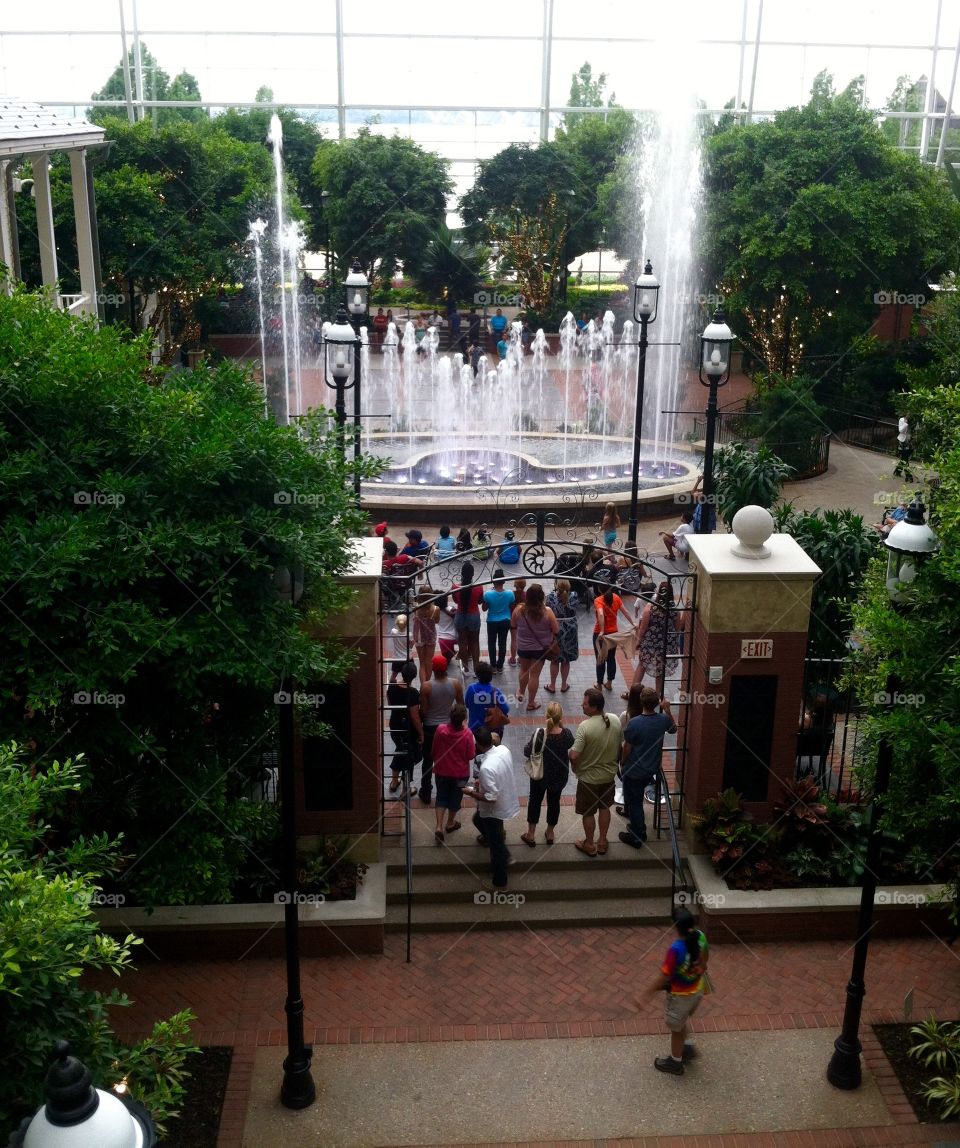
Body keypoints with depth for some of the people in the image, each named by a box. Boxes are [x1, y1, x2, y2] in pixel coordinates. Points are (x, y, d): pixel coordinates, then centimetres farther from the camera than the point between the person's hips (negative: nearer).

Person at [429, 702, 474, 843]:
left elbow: (434, 750, -5)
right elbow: (471, 755, -13)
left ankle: (439, 827, 9)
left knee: (441, 797, 18)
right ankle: (450, 823, 38)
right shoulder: (467, 734, -24)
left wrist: (436, 761, 16)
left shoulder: (440, 729, -19)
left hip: (442, 771, 1)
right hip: (460, 773, -1)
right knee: (455, 798, 21)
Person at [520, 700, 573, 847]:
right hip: (560, 775, 2)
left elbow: (527, 752, -14)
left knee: (535, 801, 20)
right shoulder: (566, 734, -23)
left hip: (540, 775, -2)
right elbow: (571, 743, 1)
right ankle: (550, 833, 38)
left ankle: (531, 834, 30)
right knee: (554, 802, 22)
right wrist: (562, 726, 1)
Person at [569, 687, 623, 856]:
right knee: (604, 807, 23)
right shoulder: (615, 721, -12)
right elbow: (621, 747, 1)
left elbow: (574, 756, -28)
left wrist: (575, 769, -6)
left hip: (589, 777, -5)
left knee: (588, 812, 15)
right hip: (609, 774, 5)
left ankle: (589, 845, 30)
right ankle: (602, 842, 36)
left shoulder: (585, 726, -29)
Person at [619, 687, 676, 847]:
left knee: (634, 802, 11)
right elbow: (673, 729, 12)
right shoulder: (663, 720, -13)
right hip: (652, 769, 6)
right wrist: (667, 710, 9)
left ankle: (637, 837, 22)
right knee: (636, 797, 29)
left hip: (634, 770, -6)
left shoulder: (634, 723, -27)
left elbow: (627, 748, -16)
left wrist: (622, 763, 2)